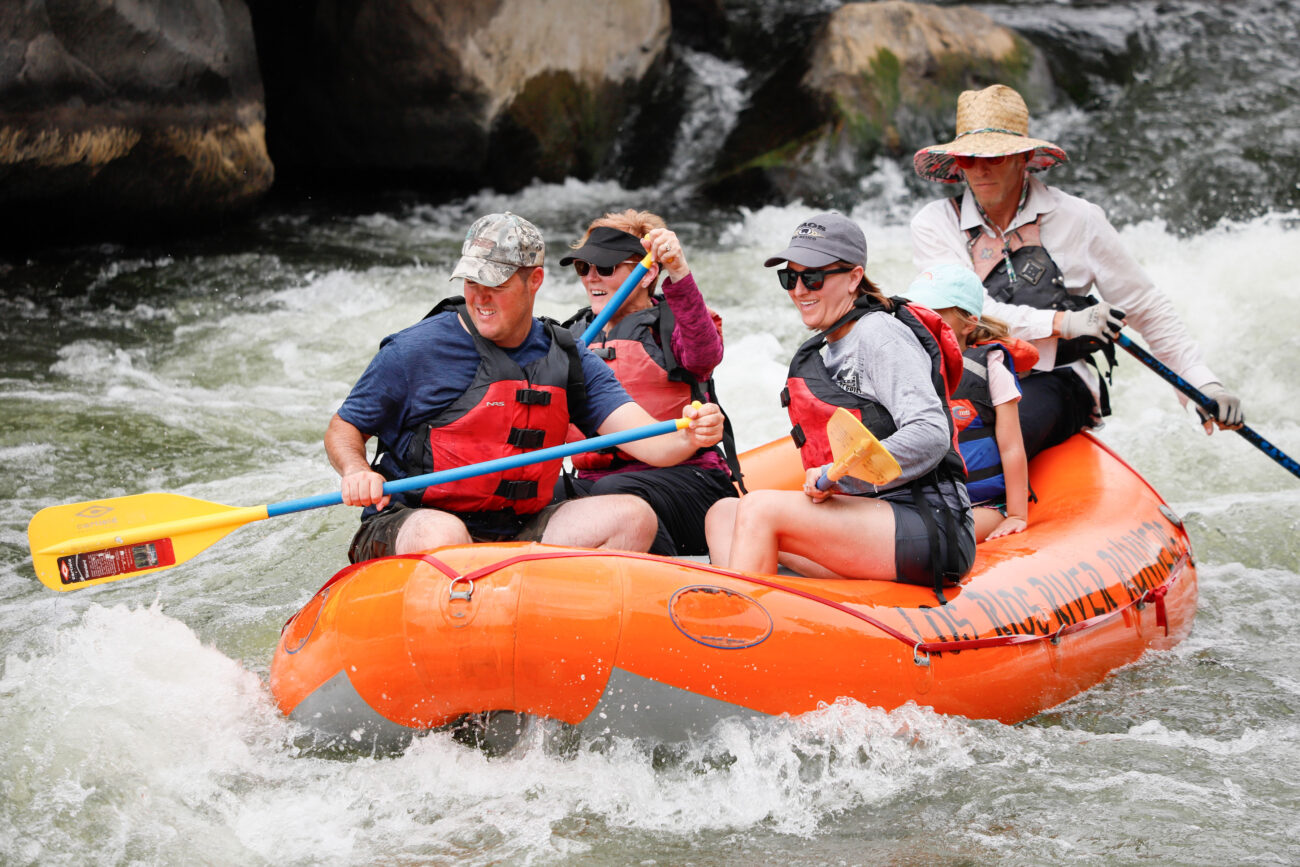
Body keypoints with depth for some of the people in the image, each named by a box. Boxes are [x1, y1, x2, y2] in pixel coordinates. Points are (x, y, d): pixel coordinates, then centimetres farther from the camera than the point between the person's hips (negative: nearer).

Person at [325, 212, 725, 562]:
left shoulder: (569, 361, 6)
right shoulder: (414, 351, -5)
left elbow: (647, 441, -3)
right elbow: (342, 429, 3)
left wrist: (689, 437, -27)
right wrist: (356, 471, -20)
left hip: (518, 531, 5)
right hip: (406, 525, -5)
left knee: (633, 516, -13)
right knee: (442, 535, -40)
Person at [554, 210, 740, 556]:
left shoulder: (671, 326, 3)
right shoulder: (576, 336, 21)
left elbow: (705, 354, -22)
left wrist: (679, 273, -37)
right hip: (592, 478, 4)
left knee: (615, 492, -37)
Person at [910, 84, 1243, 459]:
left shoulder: (1077, 219, 5)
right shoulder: (934, 224, 5)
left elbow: (1148, 308, 10)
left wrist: (1204, 384, 1)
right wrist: (1062, 322, -20)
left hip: (1058, 384, -1)